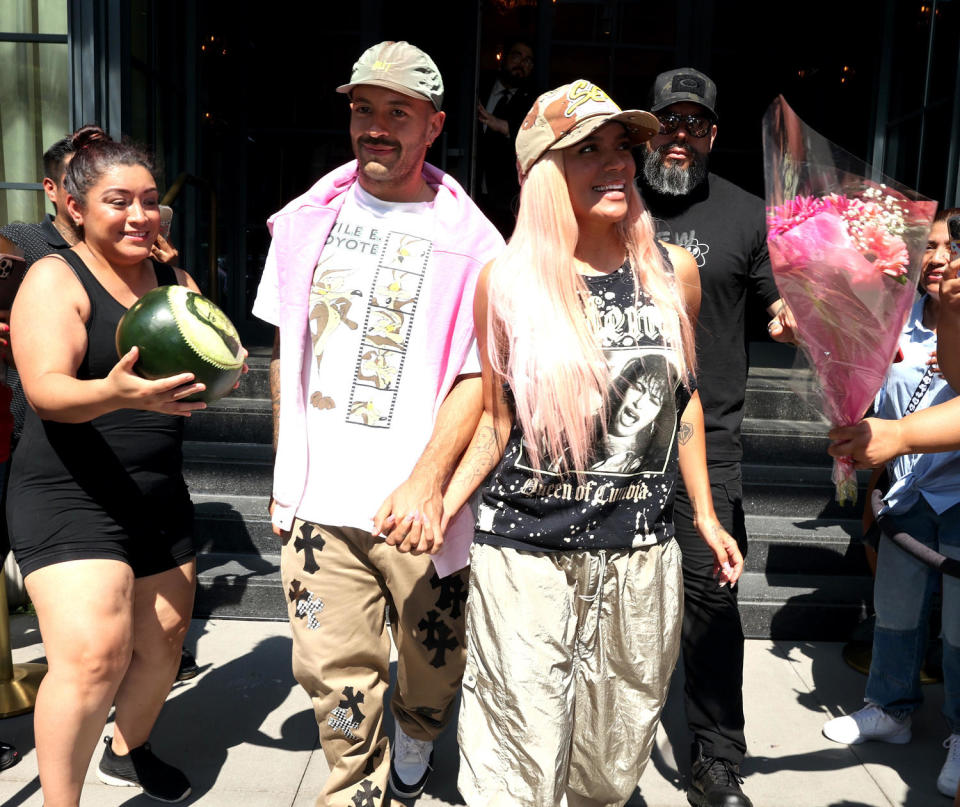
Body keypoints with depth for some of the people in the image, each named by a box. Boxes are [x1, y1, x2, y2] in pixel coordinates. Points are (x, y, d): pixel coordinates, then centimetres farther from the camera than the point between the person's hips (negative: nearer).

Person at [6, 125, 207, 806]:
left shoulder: (176, 280, 10)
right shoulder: (55, 278, -7)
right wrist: (115, 394, -40)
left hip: (160, 493, 6)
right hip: (70, 495, -6)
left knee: (164, 639, 13)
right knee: (94, 654, -16)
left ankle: (129, 751, 40)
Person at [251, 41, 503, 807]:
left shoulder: (469, 240, -4)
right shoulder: (309, 219, 7)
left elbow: (475, 376, -9)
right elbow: (285, 351, 12)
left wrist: (426, 482, -21)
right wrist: (285, 471, 11)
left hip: (417, 501, -2)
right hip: (317, 497, 3)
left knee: (431, 659, 15)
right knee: (333, 672, 8)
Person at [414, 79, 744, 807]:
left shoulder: (673, 271, 0)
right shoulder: (507, 283, -7)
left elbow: (684, 397, 11)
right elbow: (498, 421, 1)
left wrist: (706, 513, 13)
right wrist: (442, 506, -10)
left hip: (641, 554, 3)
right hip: (526, 554, -2)